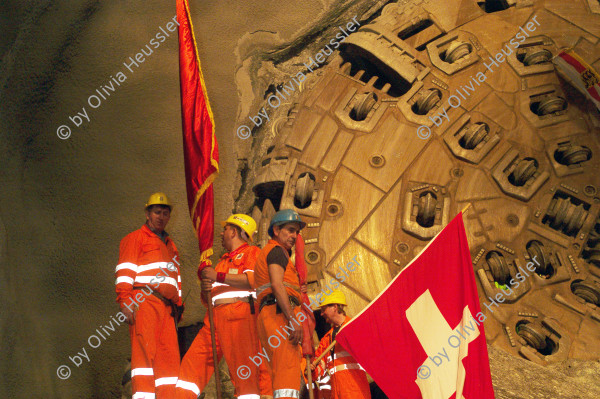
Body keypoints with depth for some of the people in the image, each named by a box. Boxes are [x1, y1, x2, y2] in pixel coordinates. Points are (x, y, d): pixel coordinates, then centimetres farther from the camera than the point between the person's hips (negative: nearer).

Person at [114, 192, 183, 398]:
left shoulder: (170, 245, 29)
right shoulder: (135, 238, 8)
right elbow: (125, 271, -2)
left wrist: (178, 305, 19)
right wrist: (126, 302, -14)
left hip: (166, 306, 7)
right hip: (144, 302, -7)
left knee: (169, 354, -2)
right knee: (145, 349, -16)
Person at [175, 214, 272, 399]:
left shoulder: (252, 252, 9)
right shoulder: (223, 261, 32)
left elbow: (252, 280, -11)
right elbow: (208, 299, 31)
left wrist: (218, 277, -10)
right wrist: (205, 288, 7)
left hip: (239, 314, -8)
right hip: (216, 315, 8)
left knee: (244, 368, -13)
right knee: (192, 361, -2)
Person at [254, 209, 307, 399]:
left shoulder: (266, 252, 31)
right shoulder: (277, 251, 1)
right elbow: (276, 285, -14)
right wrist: (293, 320, -21)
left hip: (270, 314, 10)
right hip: (280, 312, -10)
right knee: (288, 368, -20)